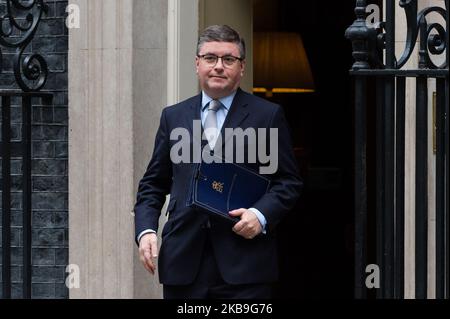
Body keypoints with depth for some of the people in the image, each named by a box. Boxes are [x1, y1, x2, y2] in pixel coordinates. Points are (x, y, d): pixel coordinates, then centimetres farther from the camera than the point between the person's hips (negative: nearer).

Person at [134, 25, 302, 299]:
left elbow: (289, 182, 5)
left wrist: (261, 215, -12)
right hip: (183, 263, 3)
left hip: (244, 266, -3)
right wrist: (146, 230, 0)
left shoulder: (268, 116, 6)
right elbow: (153, 184, 16)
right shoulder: (173, 117, 15)